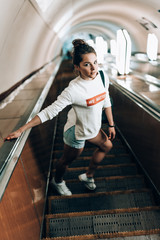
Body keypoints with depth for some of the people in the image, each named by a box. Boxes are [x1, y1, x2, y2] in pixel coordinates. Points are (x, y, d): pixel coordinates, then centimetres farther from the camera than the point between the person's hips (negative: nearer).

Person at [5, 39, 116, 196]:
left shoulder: (102, 77, -11)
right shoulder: (74, 89, -31)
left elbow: (106, 102, 4)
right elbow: (50, 111, -29)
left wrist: (111, 125, 10)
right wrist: (21, 130, -31)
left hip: (93, 128, 7)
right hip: (77, 133, -7)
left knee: (107, 146, 25)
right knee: (67, 160, 14)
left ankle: (88, 176, 46)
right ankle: (57, 181, 51)